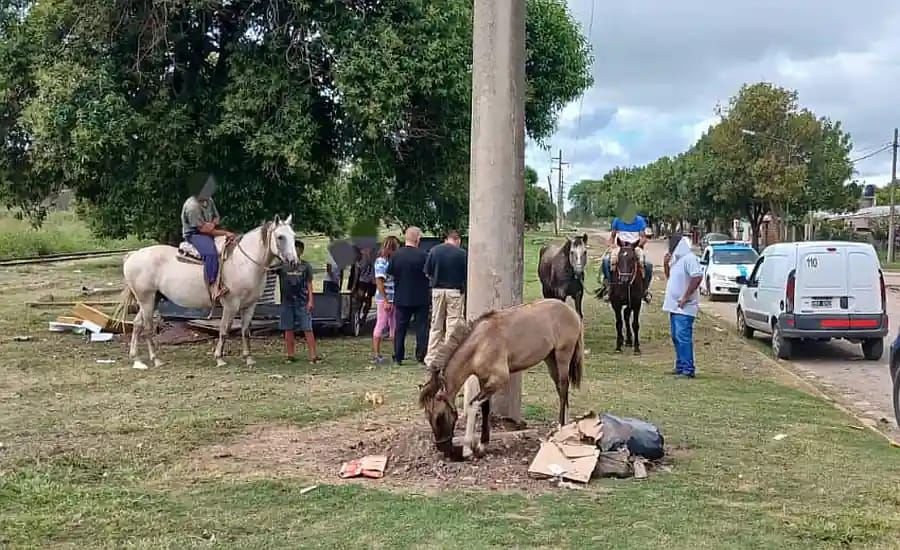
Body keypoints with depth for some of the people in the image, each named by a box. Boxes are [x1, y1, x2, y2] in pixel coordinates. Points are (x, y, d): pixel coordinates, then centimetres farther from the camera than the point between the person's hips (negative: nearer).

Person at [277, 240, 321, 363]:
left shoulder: (305, 266, 4)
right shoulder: (282, 265, 4)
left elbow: (309, 284, 4)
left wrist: (310, 300, -3)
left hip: (302, 302, -1)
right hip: (287, 301, 1)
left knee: (307, 329, -4)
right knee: (288, 329, 7)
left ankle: (313, 355, -5)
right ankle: (290, 355, 15)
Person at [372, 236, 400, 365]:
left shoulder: (392, 261, 13)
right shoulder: (381, 261, -10)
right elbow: (379, 282, -15)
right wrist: (385, 300, -18)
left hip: (394, 299, 8)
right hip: (383, 299, -8)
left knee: (394, 327, 11)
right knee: (381, 326, -3)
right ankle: (376, 355, 1)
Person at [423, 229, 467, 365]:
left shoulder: (434, 251, 0)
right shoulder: (462, 253, -7)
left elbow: (427, 272, 2)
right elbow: (466, 276, -7)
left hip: (437, 290, 3)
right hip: (455, 291, -3)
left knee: (436, 326, 12)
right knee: (453, 326, 3)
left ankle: (431, 358, 15)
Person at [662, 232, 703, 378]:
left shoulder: (689, 258, -14)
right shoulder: (676, 259, 16)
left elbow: (697, 277, -24)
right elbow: (670, 277, 27)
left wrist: (685, 297, -23)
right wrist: (666, 264, 9)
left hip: (684, 307, -10)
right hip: (674, 305, 10)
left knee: (683, 337, -13)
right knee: (676, 337, 14)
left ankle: (688, 369, -13)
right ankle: (680, 366, 22)